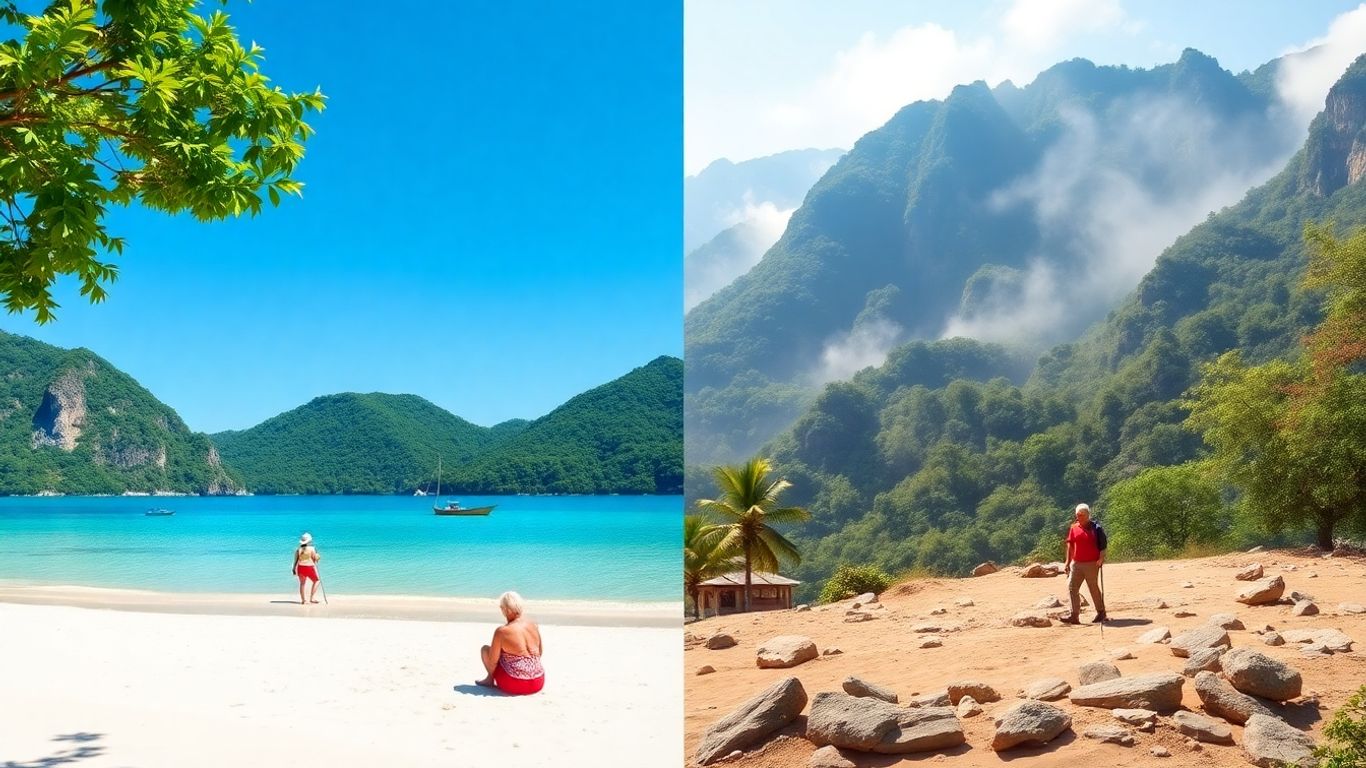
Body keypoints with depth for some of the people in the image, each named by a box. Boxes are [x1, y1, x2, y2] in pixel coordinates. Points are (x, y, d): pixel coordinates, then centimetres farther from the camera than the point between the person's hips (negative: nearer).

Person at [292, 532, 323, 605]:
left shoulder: (298, 550, 2)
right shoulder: (311, 548, -9)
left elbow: (296, 560, 1)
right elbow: (315, 558, -7)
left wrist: (294, 569, 8)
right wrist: (318, 556, 14)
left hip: (300, 568, 4)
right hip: (309, 567, -4)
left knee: (302, 583, 17)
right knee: (316, 581, 11)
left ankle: (302, 600, 19)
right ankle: (312, 598, 2)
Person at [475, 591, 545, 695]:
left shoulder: (501, 631, -15)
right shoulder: (534, 626, 1)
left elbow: (493, 662, -8)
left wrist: (491, 675, 12)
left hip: (515, 686, -5)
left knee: (485, 649, 13)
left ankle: (490, 680, 21)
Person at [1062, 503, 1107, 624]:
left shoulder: (1095, 528, -3)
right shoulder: (1074, 528, 8)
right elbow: (1070, 544, 12)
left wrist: (1101, 558, -14)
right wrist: (1068, 561, 10)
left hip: (1091, 564, -4)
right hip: (1076, 563, 4)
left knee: (1094, 588, 6)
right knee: (1072, 588, -3)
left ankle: (1101, 612, 23)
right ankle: (1074, 616, -1)